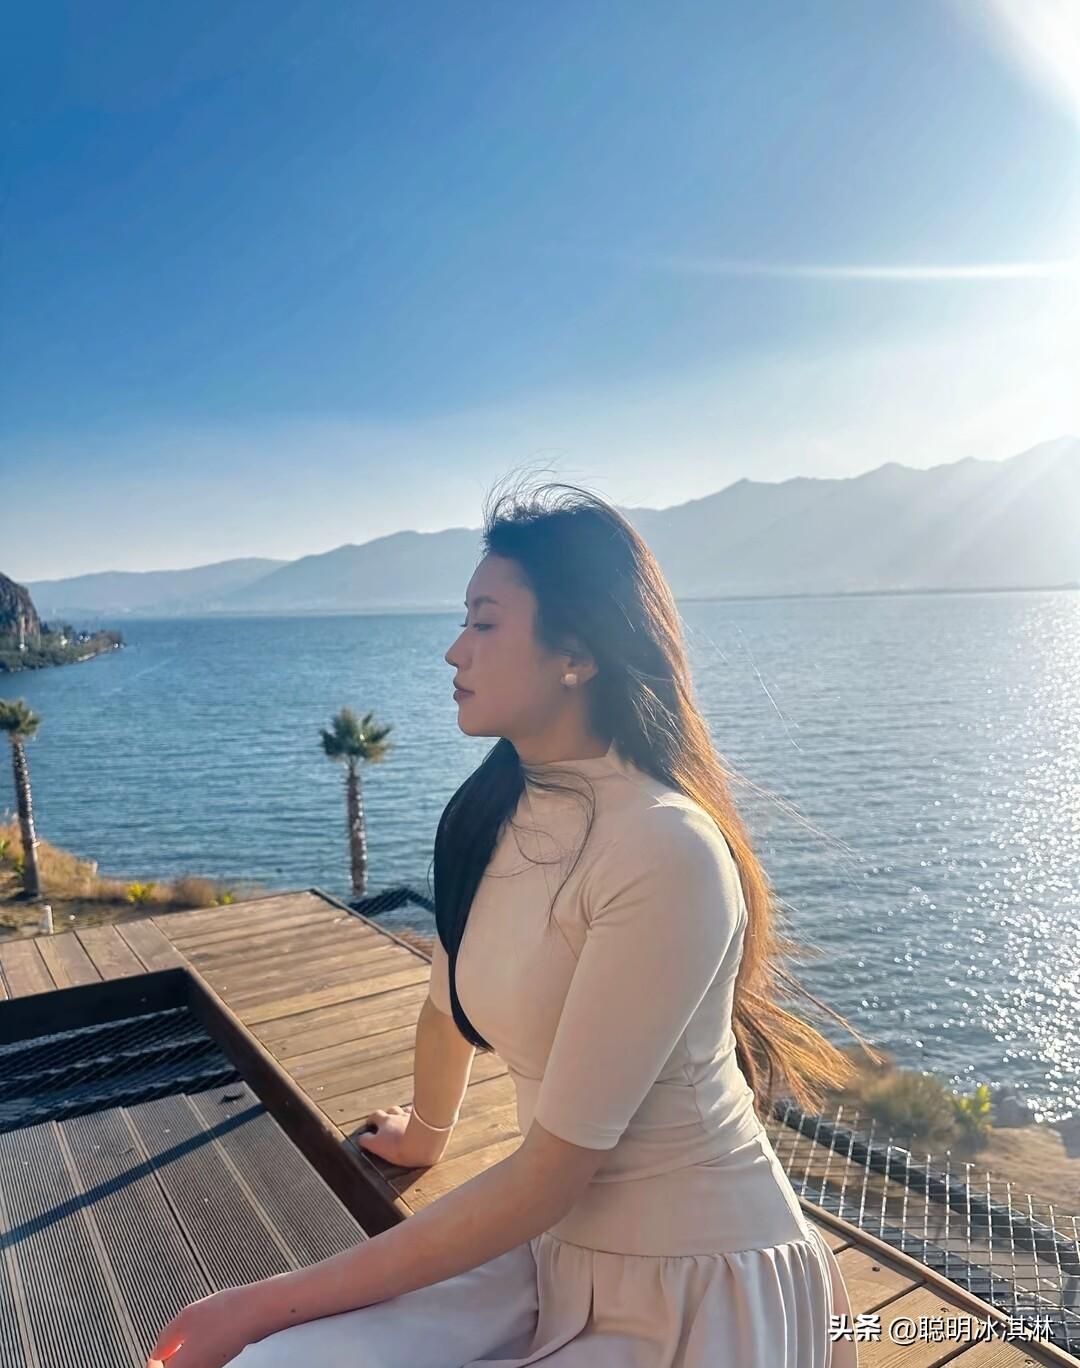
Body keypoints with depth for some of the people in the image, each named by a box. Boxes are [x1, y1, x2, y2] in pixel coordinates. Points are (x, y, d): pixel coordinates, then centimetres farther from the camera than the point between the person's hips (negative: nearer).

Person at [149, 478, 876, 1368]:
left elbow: (547, 1178, -22)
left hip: (694, 1291, -4)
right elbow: (449, 1009, 13)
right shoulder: (491, 814, -3)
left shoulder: (665, 852, -26)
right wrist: (424, 1138, 29)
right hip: (555, 1248, 5)